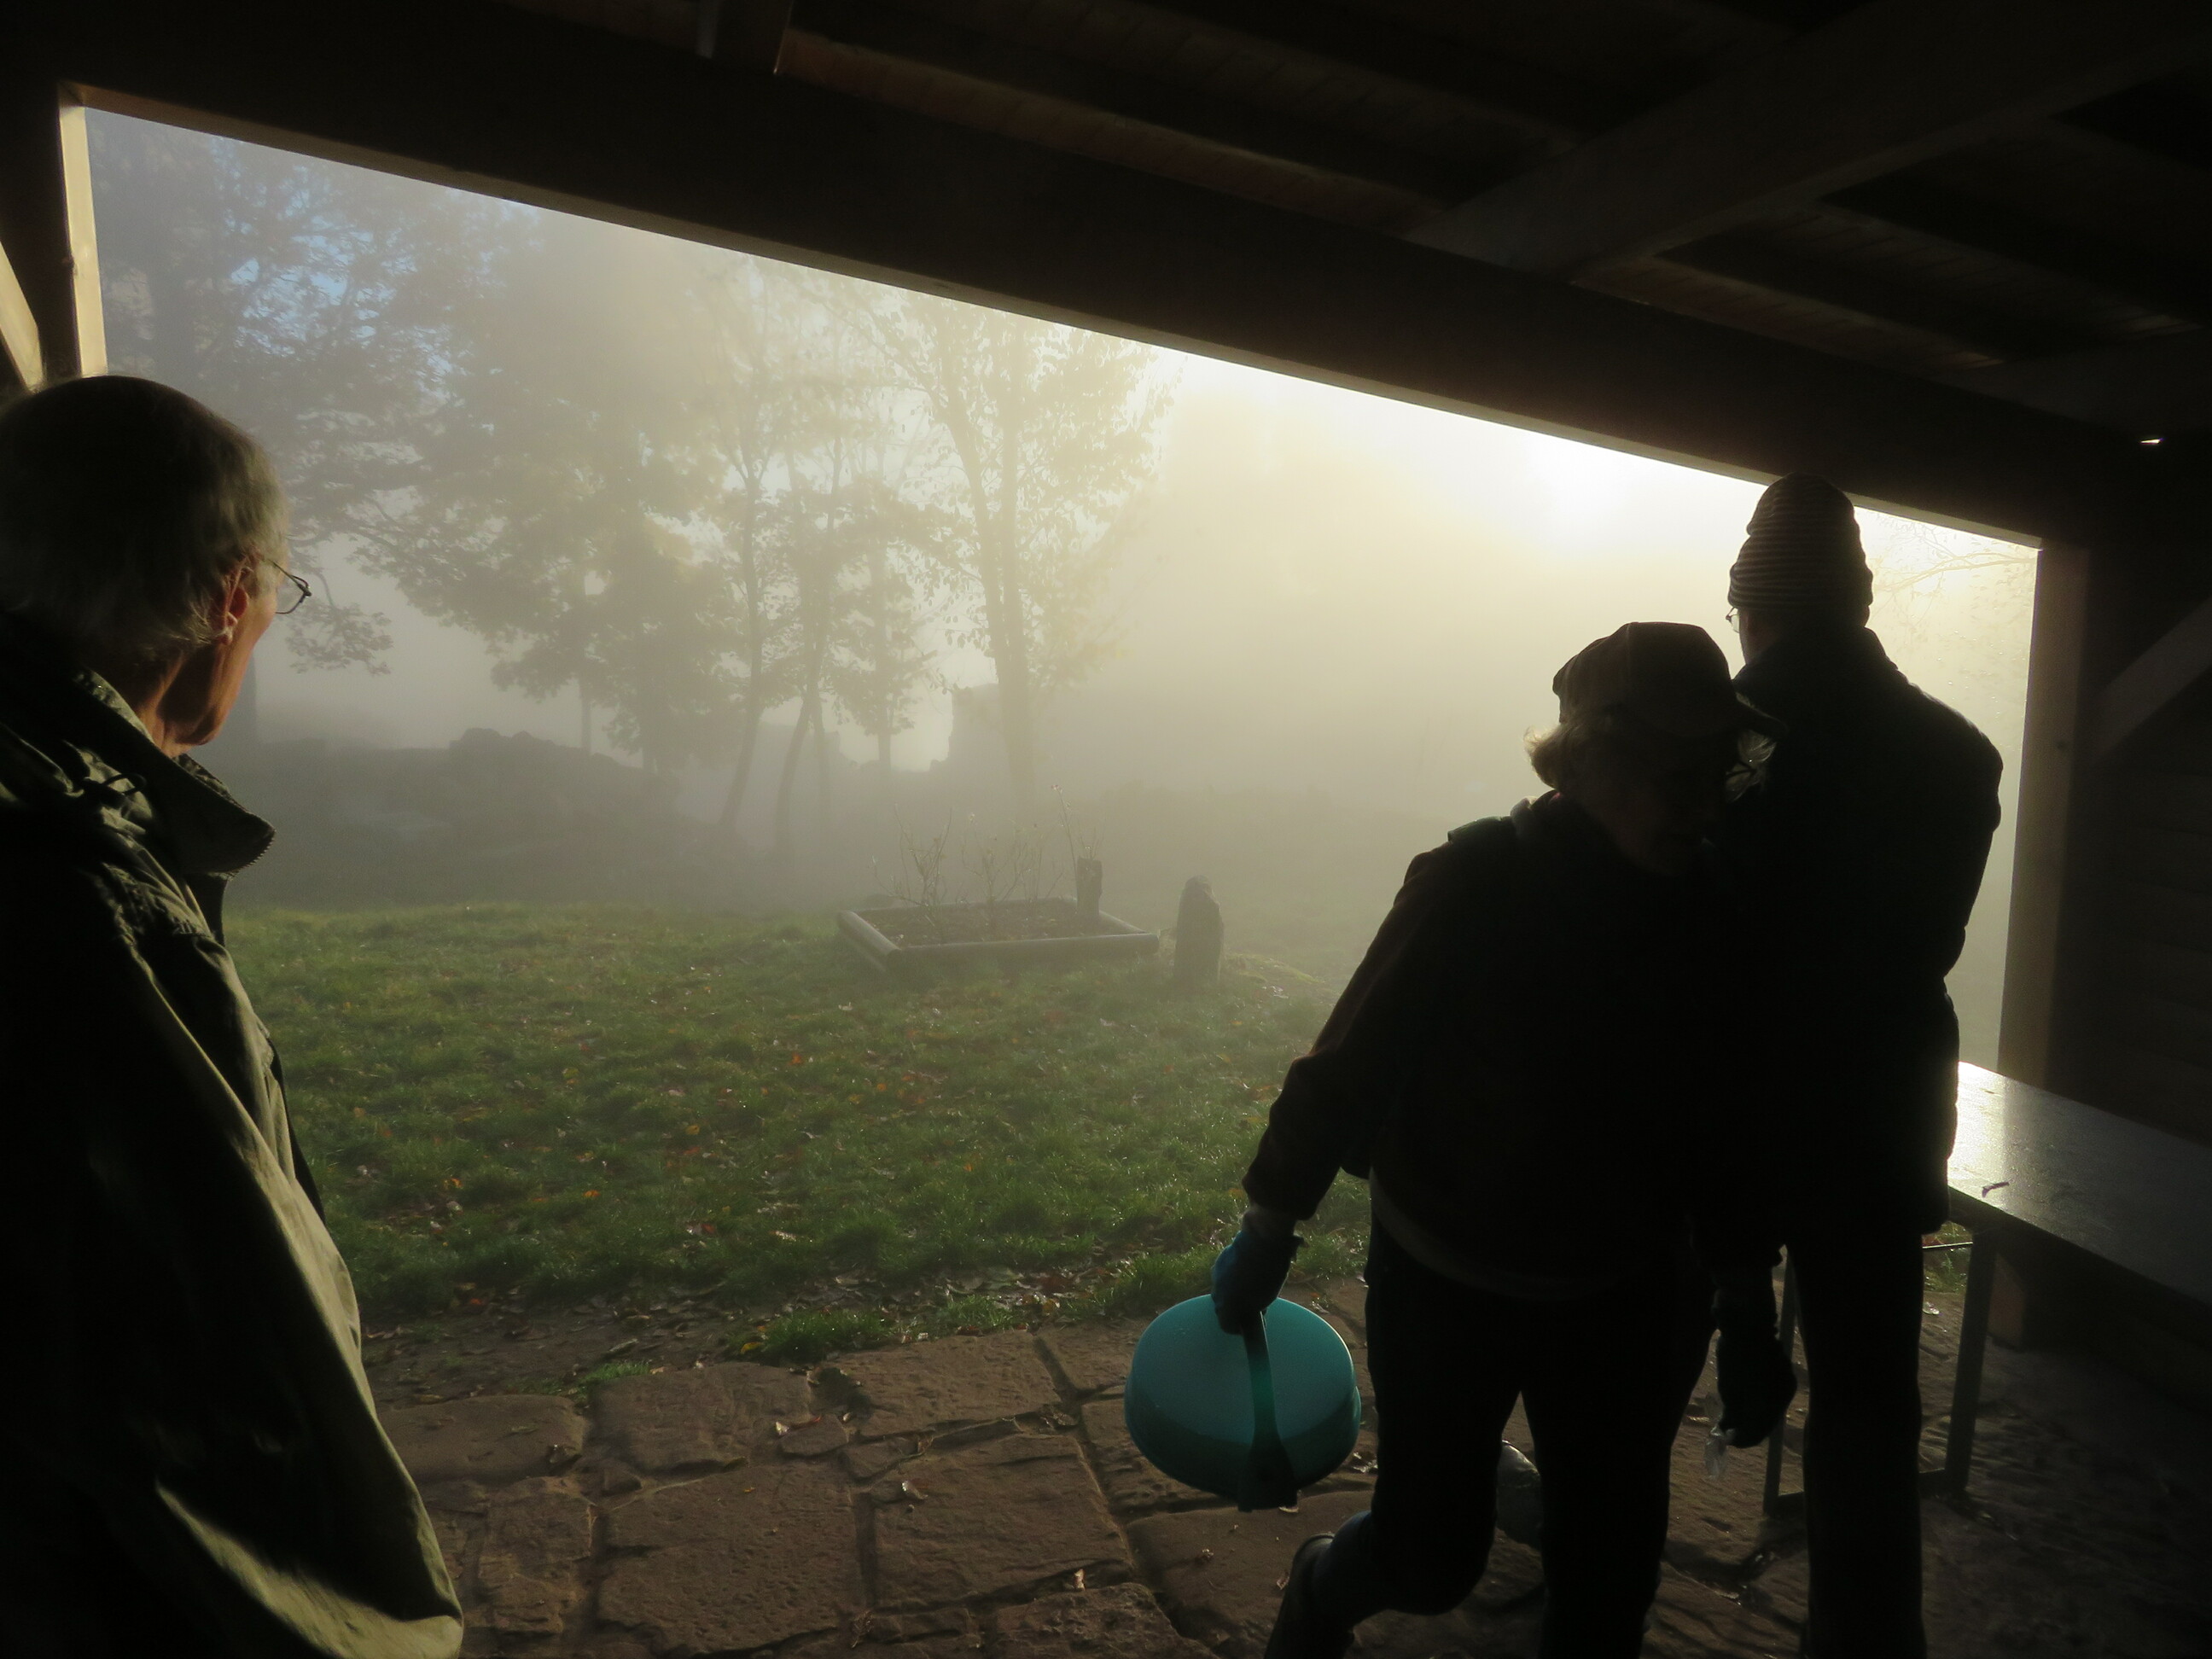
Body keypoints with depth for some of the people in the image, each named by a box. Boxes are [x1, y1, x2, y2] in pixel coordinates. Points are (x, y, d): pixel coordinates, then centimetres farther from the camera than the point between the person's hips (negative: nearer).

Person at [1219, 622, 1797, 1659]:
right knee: (1434, 1555, 7)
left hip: (1621, 1298, 4)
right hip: (1445, 1285, -4)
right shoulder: (1479, 883, -20)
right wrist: (1270, 1227, -10)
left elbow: (1720, 1121, 4)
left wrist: (1747, 1310, 8)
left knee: (1611, 1565, 11)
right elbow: (1354, 1058, -16)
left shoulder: (1708, 914, -6)